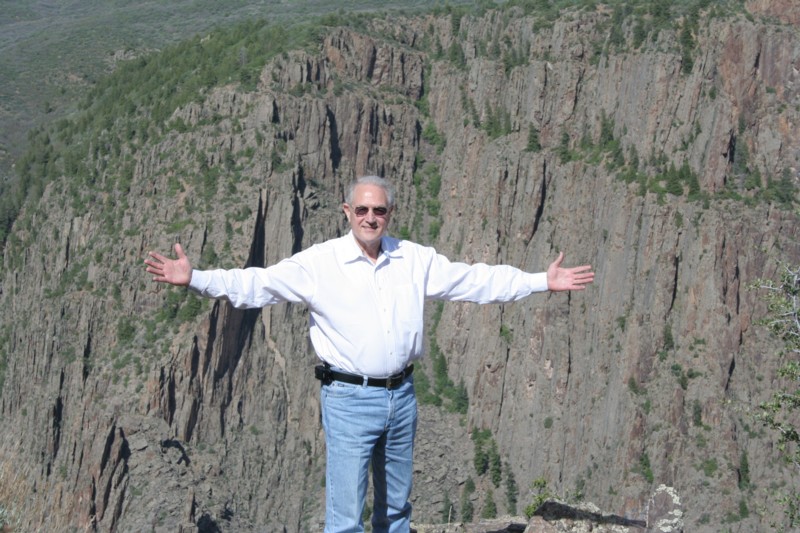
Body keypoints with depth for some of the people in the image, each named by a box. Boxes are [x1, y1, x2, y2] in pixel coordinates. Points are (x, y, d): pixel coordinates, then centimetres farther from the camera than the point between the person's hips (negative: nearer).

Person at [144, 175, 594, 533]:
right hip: (350, 399, -4)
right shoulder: (319, 262, -6)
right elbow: (257, 285, -10)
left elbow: (477, 280, 11)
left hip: (402, 394, 4)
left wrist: (543, 282, 11)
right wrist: (194, 279, -22)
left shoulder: (416, 259, 6)